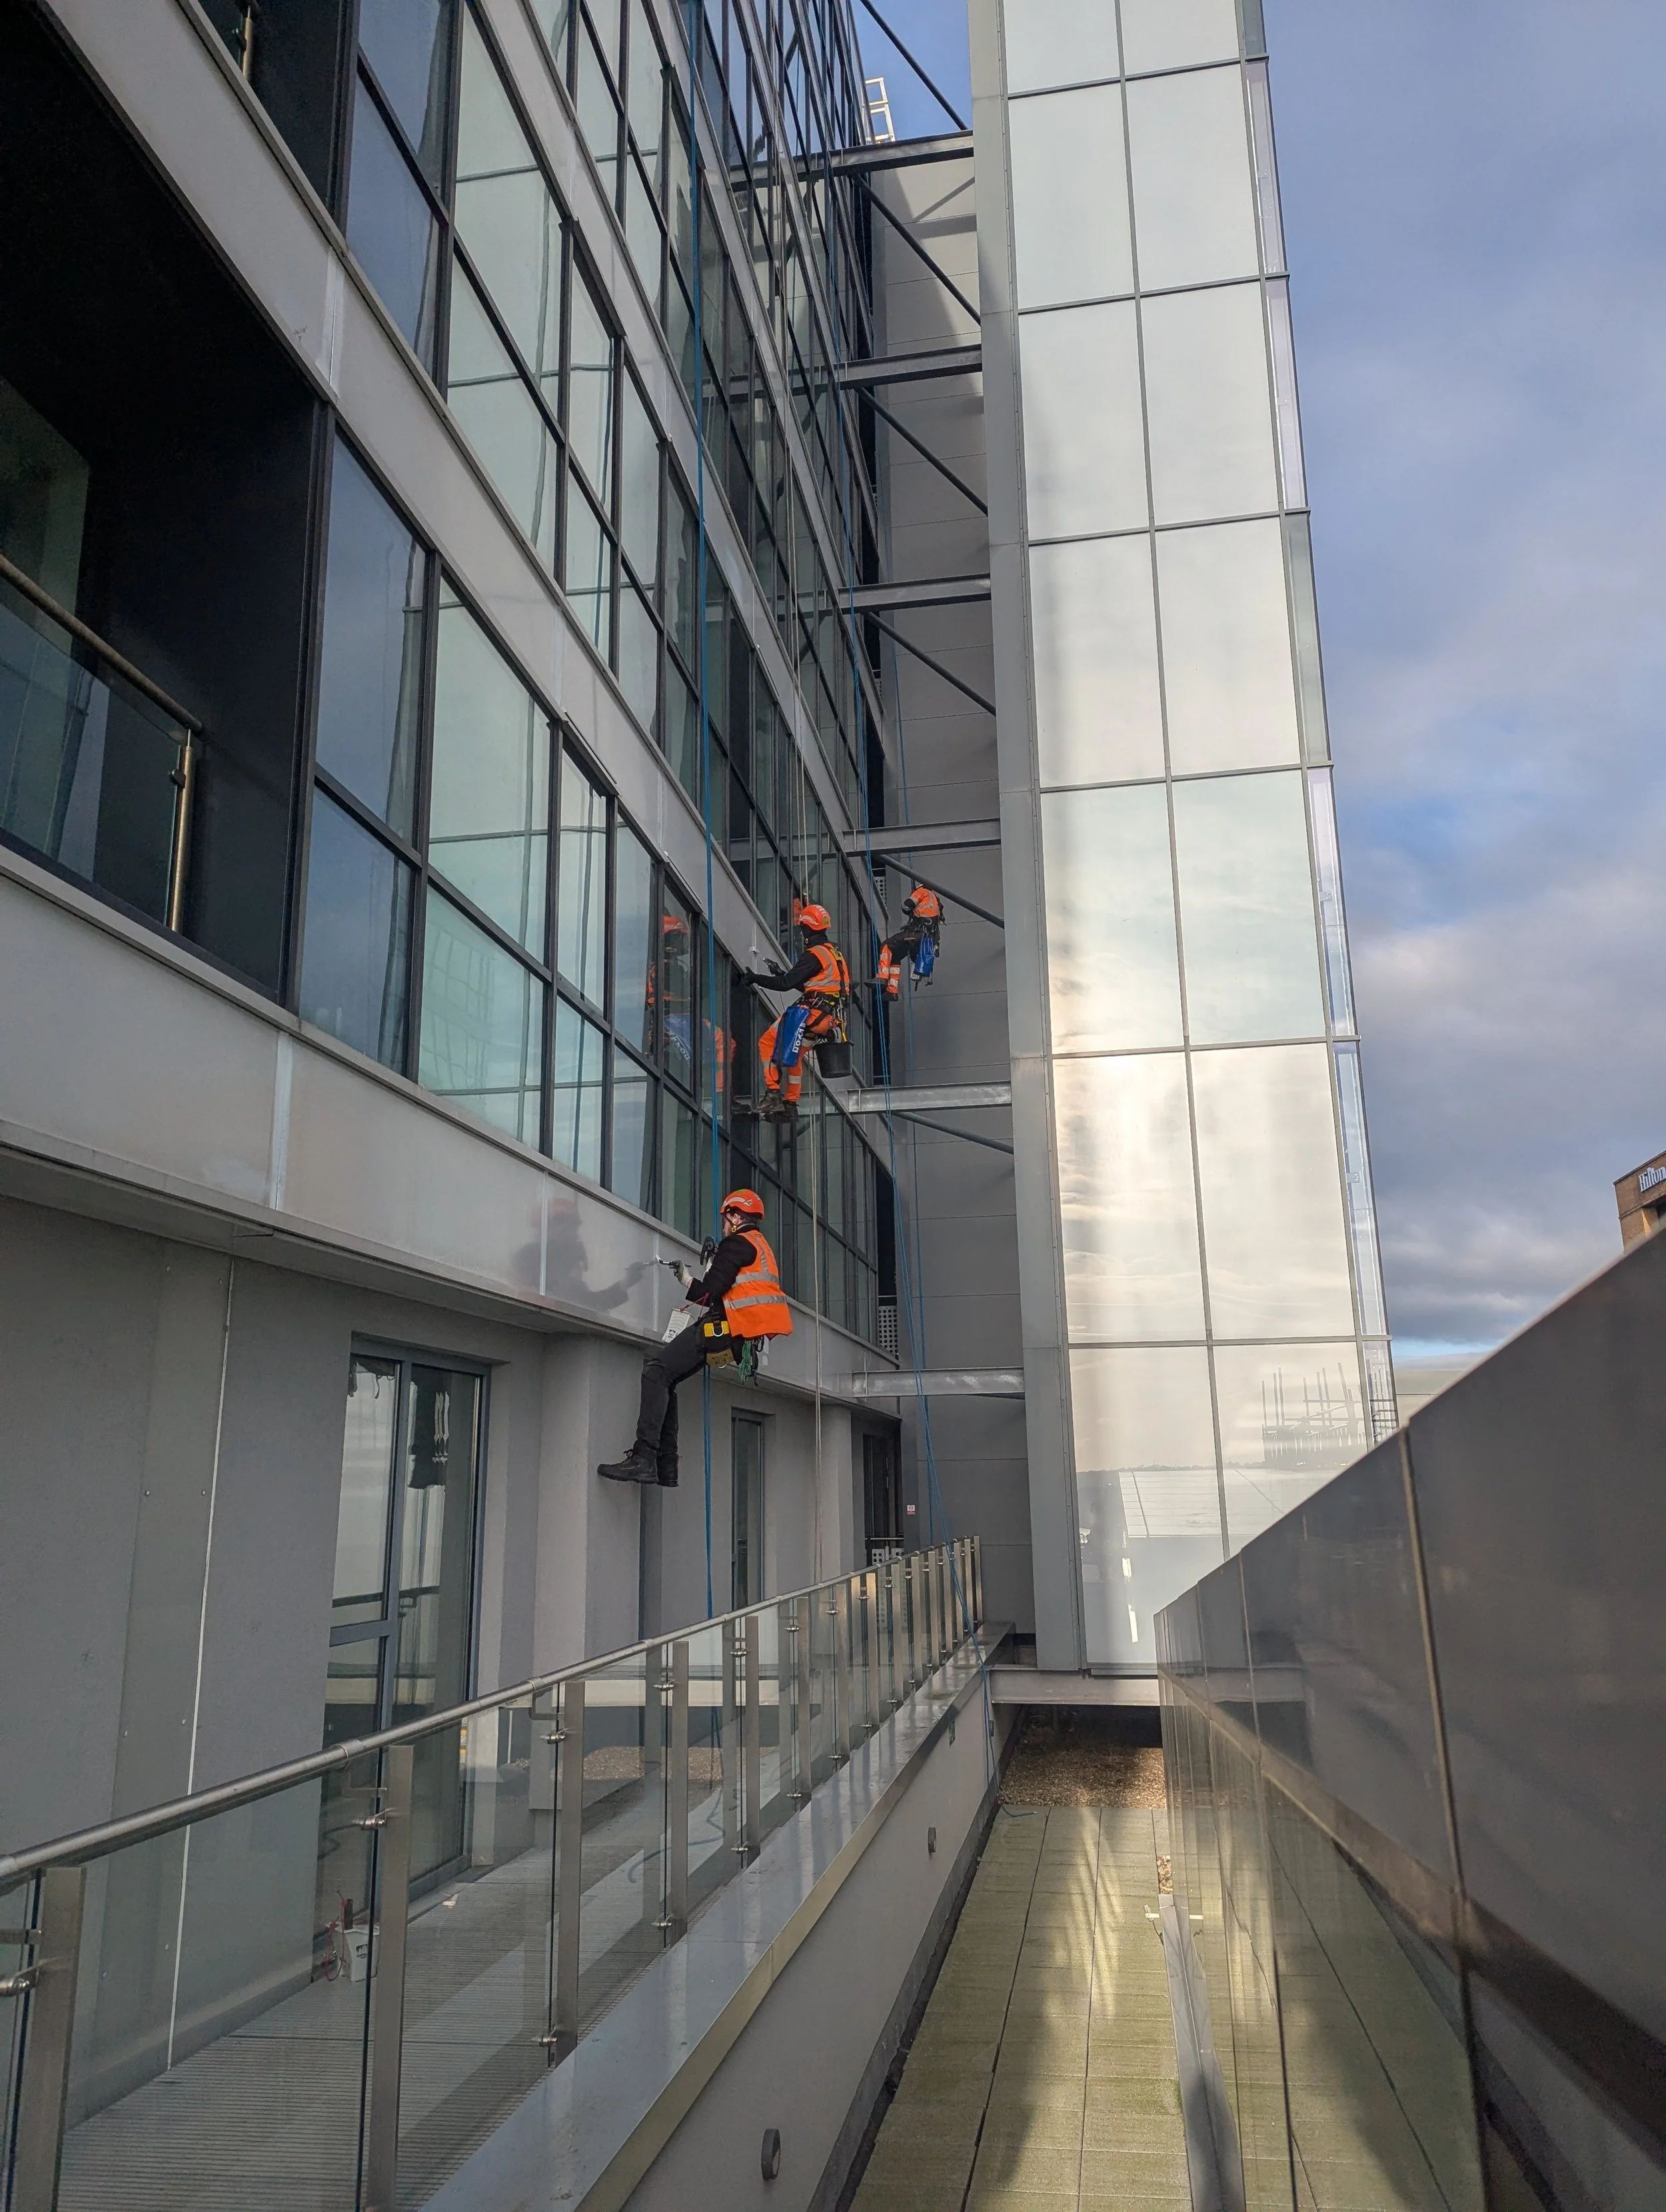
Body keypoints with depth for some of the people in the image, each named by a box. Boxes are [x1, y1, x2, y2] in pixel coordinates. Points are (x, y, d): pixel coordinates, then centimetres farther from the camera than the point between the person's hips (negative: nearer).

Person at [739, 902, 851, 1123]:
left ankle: (773, 1095, -16)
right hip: (831, 1017, 10)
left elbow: (787, 984, -16)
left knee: (768, 1042, -7)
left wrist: (755, 979, -7)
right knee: (793, 1055, 21)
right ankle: (790, 1105, 22)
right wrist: (785, 974, 24)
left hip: (812, 1013, -10)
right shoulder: (834, 952, 20)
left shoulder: (814, 955, -11)